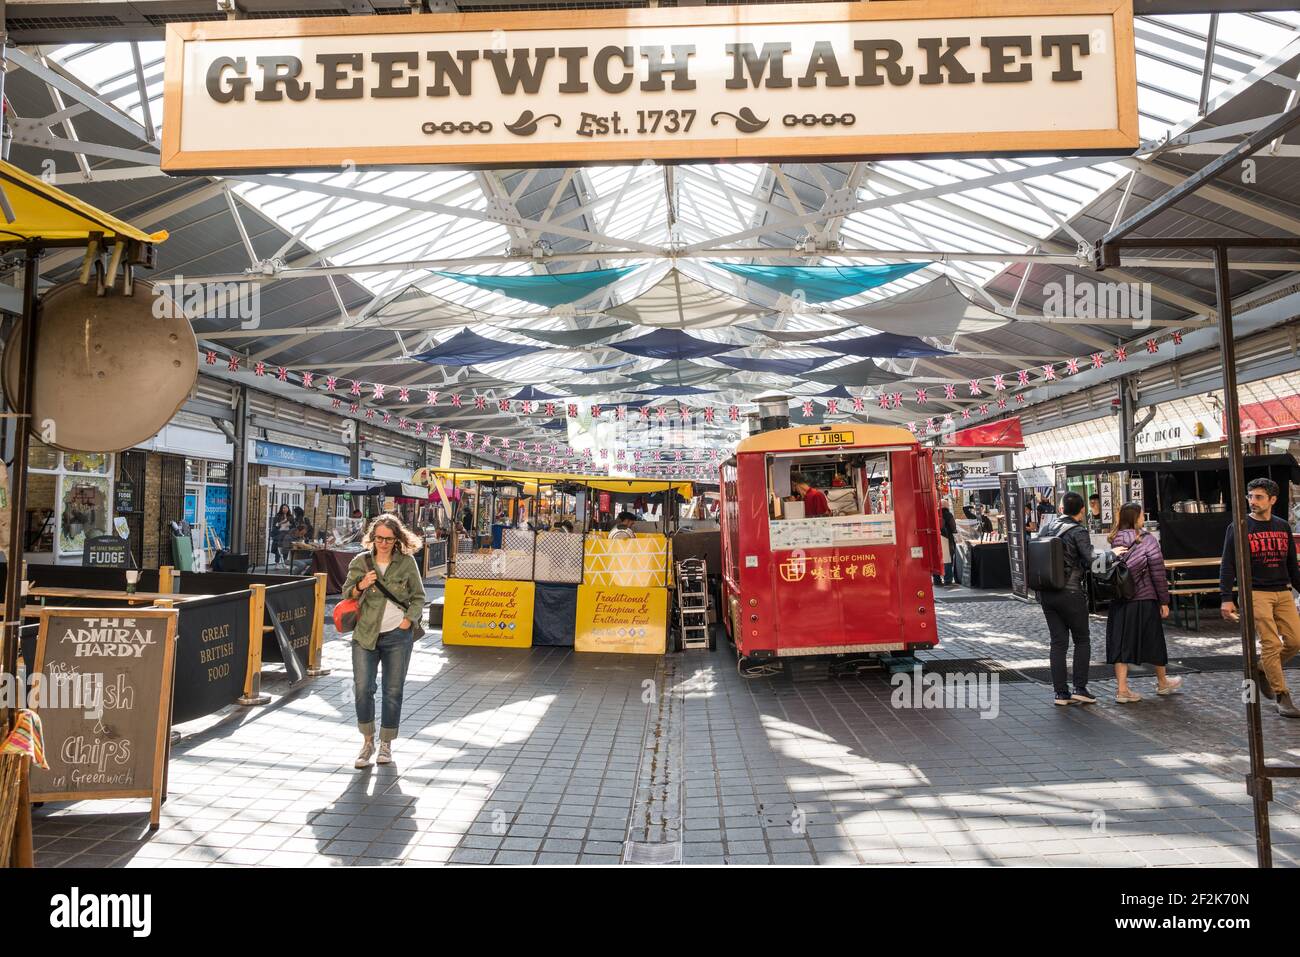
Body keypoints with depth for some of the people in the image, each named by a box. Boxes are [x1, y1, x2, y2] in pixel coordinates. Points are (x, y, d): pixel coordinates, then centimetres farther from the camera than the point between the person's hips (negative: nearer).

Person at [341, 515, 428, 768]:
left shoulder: (407, 562, 0)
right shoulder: (360, 561, 2)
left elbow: (418, 596, 7)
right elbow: (346, 594, 8)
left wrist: (408, 621, -5)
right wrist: (361, 586, -13)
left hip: (398, 635, -1)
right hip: (365, 634, 1)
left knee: (393, 691, 5)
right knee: (362, 688, -5)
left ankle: (386, 744, 20)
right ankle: (367, 741, 15)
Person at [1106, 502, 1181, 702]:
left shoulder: (1114, 540, 1)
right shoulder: (1148, 540, -10)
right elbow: (1158, 573, -9)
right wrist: (1164, 601, -3)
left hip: (1119, 601, 3)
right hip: (1144, 599, -3)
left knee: (1121, 642, 4)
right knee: (1153, 640, 15)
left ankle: (1121, 689, 1)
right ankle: (1162, 683, 35)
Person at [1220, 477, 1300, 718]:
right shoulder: (1238, 528, -3)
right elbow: (1227, 566, -5)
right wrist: (1226, 598, -12)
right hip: (1255, 593, -5)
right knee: (1271, 644, -7)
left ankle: (1262, 669, 24)